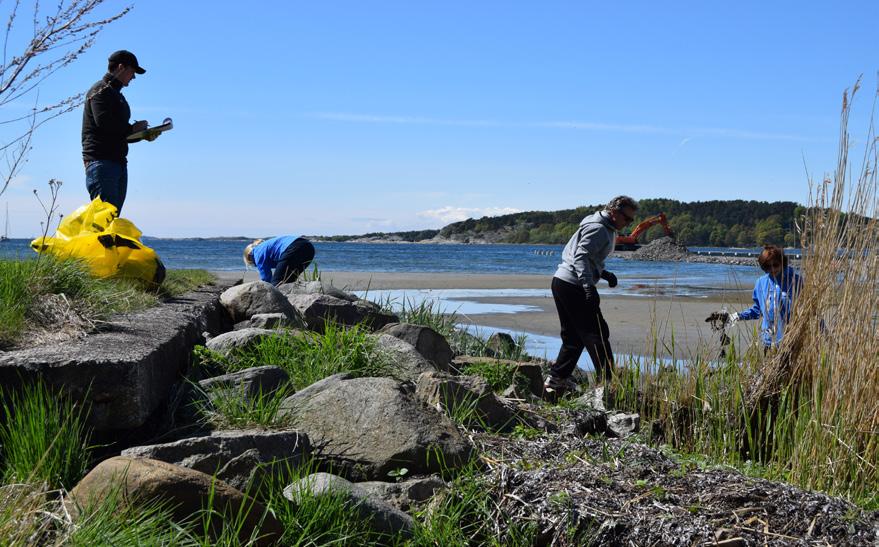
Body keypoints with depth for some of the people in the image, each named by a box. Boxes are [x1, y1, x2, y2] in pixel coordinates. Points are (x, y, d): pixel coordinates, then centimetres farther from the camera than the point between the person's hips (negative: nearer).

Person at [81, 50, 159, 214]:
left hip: (119, 162, 10)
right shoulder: (101, 90, -4)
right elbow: (103, 121, -21)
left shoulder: (117, 94, 26)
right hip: (101, 161, -10)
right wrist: (132, 128, -8)